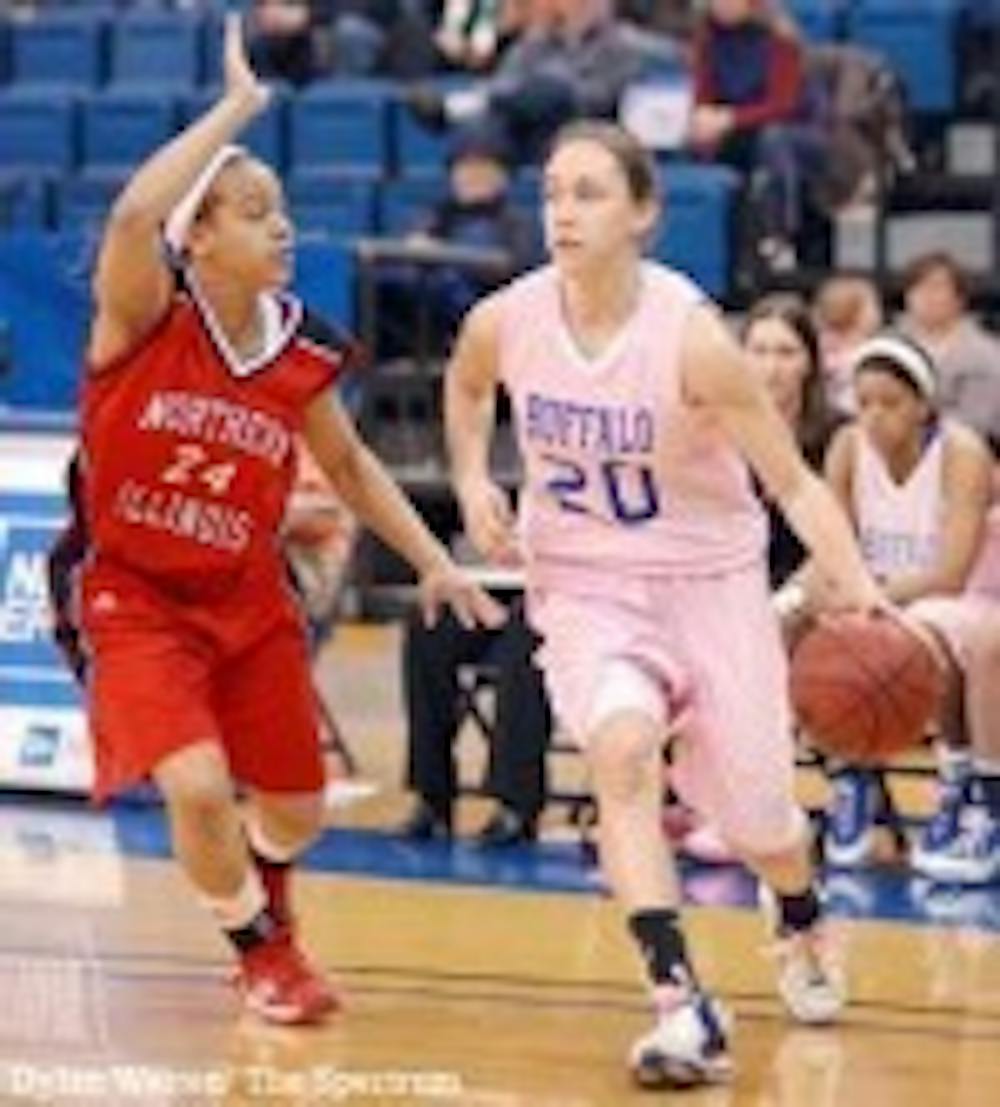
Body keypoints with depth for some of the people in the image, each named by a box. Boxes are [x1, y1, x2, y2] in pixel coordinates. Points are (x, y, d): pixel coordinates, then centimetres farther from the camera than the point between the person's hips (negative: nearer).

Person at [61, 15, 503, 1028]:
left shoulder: (303, 354, -5)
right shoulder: (146, 319, -17)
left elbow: (347, 464, 14)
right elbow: (135, 212, -39)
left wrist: (433, 564, 9)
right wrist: (239, 105, -32)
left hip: (248, 602, 4)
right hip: (138, 597, -4)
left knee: (293, 810, 12)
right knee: (197, 786, -23)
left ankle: (262, 900, 51)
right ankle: (261, 951, 8)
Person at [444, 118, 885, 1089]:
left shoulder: (691, 336, -23)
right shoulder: (505, 322, -12)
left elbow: (790, 479, -19)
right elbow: (465, 387, 14)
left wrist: (858, 588, -33)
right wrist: (472, 480, -3)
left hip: (708, 580, -1)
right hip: (583, 583, 1)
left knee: (752, 813, 9)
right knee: (622, 748, -29)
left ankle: (803, 929, 48)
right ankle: (681, 1007, -29)